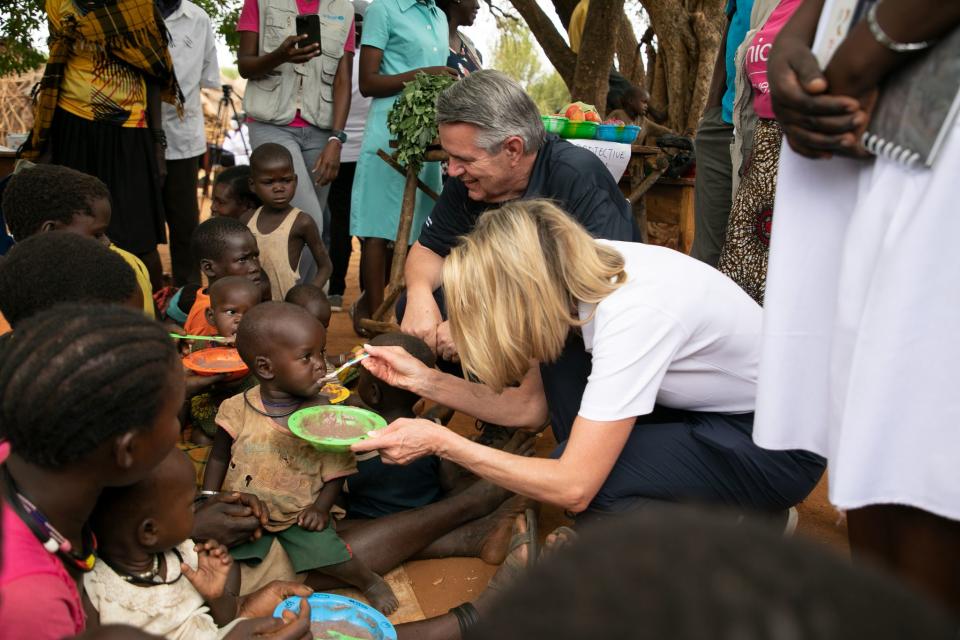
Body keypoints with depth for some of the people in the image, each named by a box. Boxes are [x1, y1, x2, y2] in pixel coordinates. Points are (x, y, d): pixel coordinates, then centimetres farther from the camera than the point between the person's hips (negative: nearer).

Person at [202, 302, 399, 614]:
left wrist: (322, 506, -16)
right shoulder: (239, 409, -11)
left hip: (300, 516, -1)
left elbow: (335, 470, -3)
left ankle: (370, 581, 9)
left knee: (323, 550, -21)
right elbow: (219, 458, 3)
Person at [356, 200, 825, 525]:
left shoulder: (631, 313, -34)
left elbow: (573, 487, -33)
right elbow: (530, 405, -1)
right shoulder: (575, 270, -11)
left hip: (780, 441, -7)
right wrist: (423, 380, -9)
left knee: (584, 474, -25)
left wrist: (441, 442, -27)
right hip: (708, 408, 7)